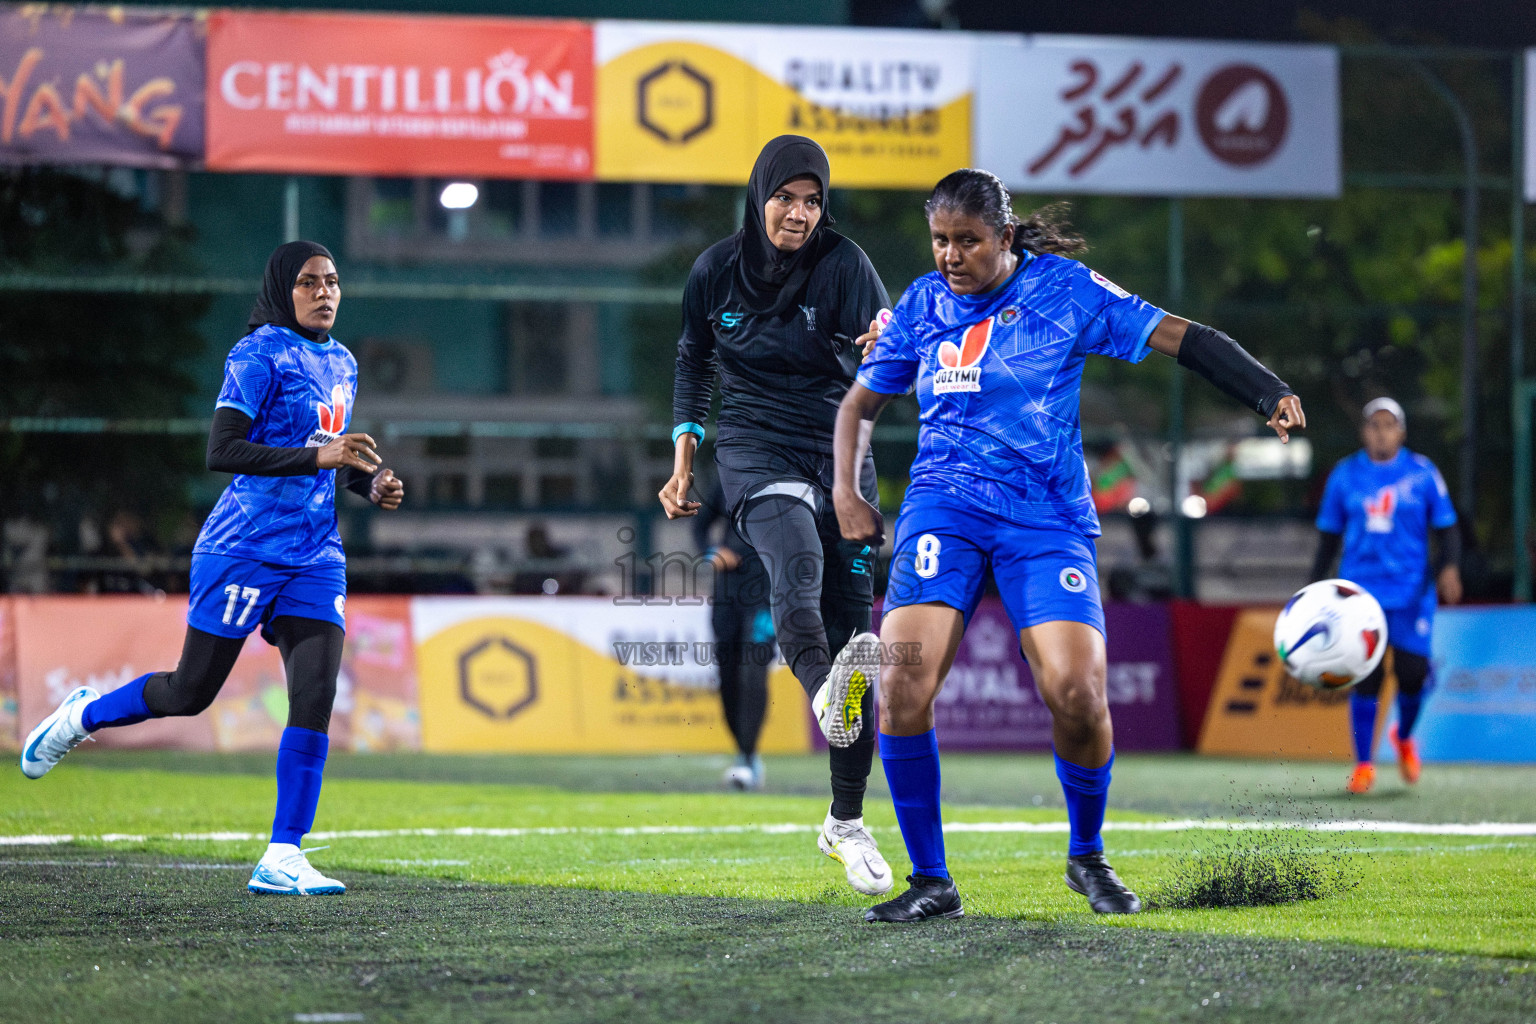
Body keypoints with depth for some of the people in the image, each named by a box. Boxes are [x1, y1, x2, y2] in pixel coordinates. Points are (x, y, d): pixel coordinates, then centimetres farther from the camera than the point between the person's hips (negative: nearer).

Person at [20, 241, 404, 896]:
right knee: (191, 691, 3)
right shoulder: (259, 356, -11)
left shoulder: (341, 363, 15)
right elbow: (221, 453, -21)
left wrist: (370, 483, 8)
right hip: (246, 548, -6)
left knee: (316, 696, -8)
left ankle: (282, 859, -7)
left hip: (316, 557, 6)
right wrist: (318, 456, -27)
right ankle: (83, 716, 32)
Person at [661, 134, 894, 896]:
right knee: (796, 560, -33)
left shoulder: (844, 266, -7)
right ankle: (825, 693, -66)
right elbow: (693, 361, 17)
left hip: (838, 452, 1)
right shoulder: (717, 270, 0)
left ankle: (846, 822, 12)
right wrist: (683, 456, 11)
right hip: (753, 447, -1)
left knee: (849, 618, -1)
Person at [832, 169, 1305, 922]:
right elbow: (860, 402, 21)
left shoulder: (1064, 290, -1)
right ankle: (930, 880, -8)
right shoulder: (922, 305, 9)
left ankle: (1087, 856, 11)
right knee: (903, 680, -20)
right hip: (944, 507, 2)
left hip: (1046, 519, -2)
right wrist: (846, 491, 6)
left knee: (1077, 692, -18)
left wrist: (1270, 394, -13)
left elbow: (1178, 338, -2)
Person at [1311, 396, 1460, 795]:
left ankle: (1404, 736, 26)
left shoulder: (1423, 474, 4)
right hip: (1361, 593, 0)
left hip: (1411, 595, 0)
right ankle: (1363, 764, 4)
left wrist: (1449, 566, -14)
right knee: (1364, 678, -8)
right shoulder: (1345, 475, 8)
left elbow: (1446, 528, 5)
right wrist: (1317, 587, 9)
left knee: (1413, 674, -6)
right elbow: (1329, 535, 14)